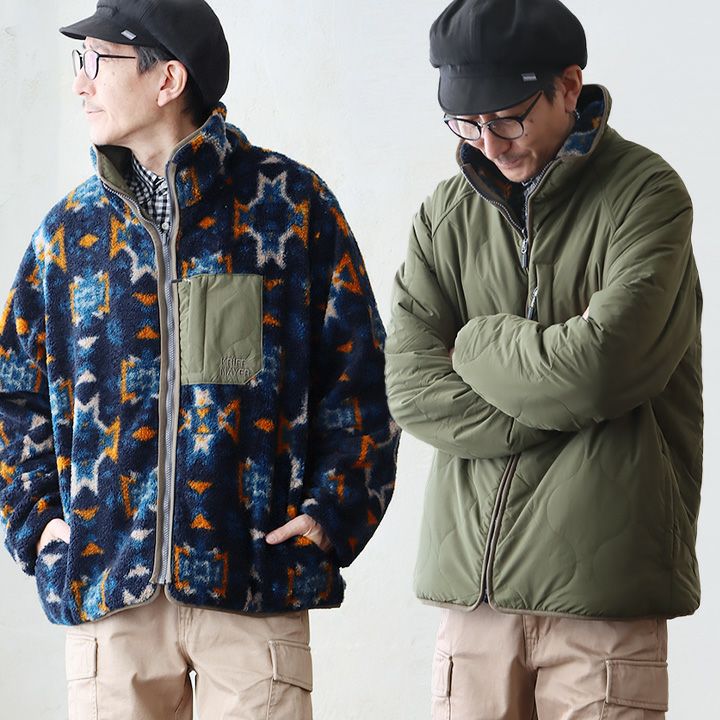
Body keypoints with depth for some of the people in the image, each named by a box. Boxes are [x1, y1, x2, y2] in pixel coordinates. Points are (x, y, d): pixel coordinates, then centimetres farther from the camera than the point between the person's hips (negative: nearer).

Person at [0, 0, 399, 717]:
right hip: (106, 582, 3)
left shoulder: (291, 204, 1)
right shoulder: (73, 226, 9)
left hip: (255, 582, -3)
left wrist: (331, 511, -5)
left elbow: (358, 372, 4)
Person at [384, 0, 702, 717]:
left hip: (603, 581, -4)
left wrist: (475, 344, 0)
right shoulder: (446, 215, 12)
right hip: (472, 578, 4)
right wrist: (561, 401, -9)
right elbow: (411, 388, 0)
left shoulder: (645, 193, -1)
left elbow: (603, 363, -15)